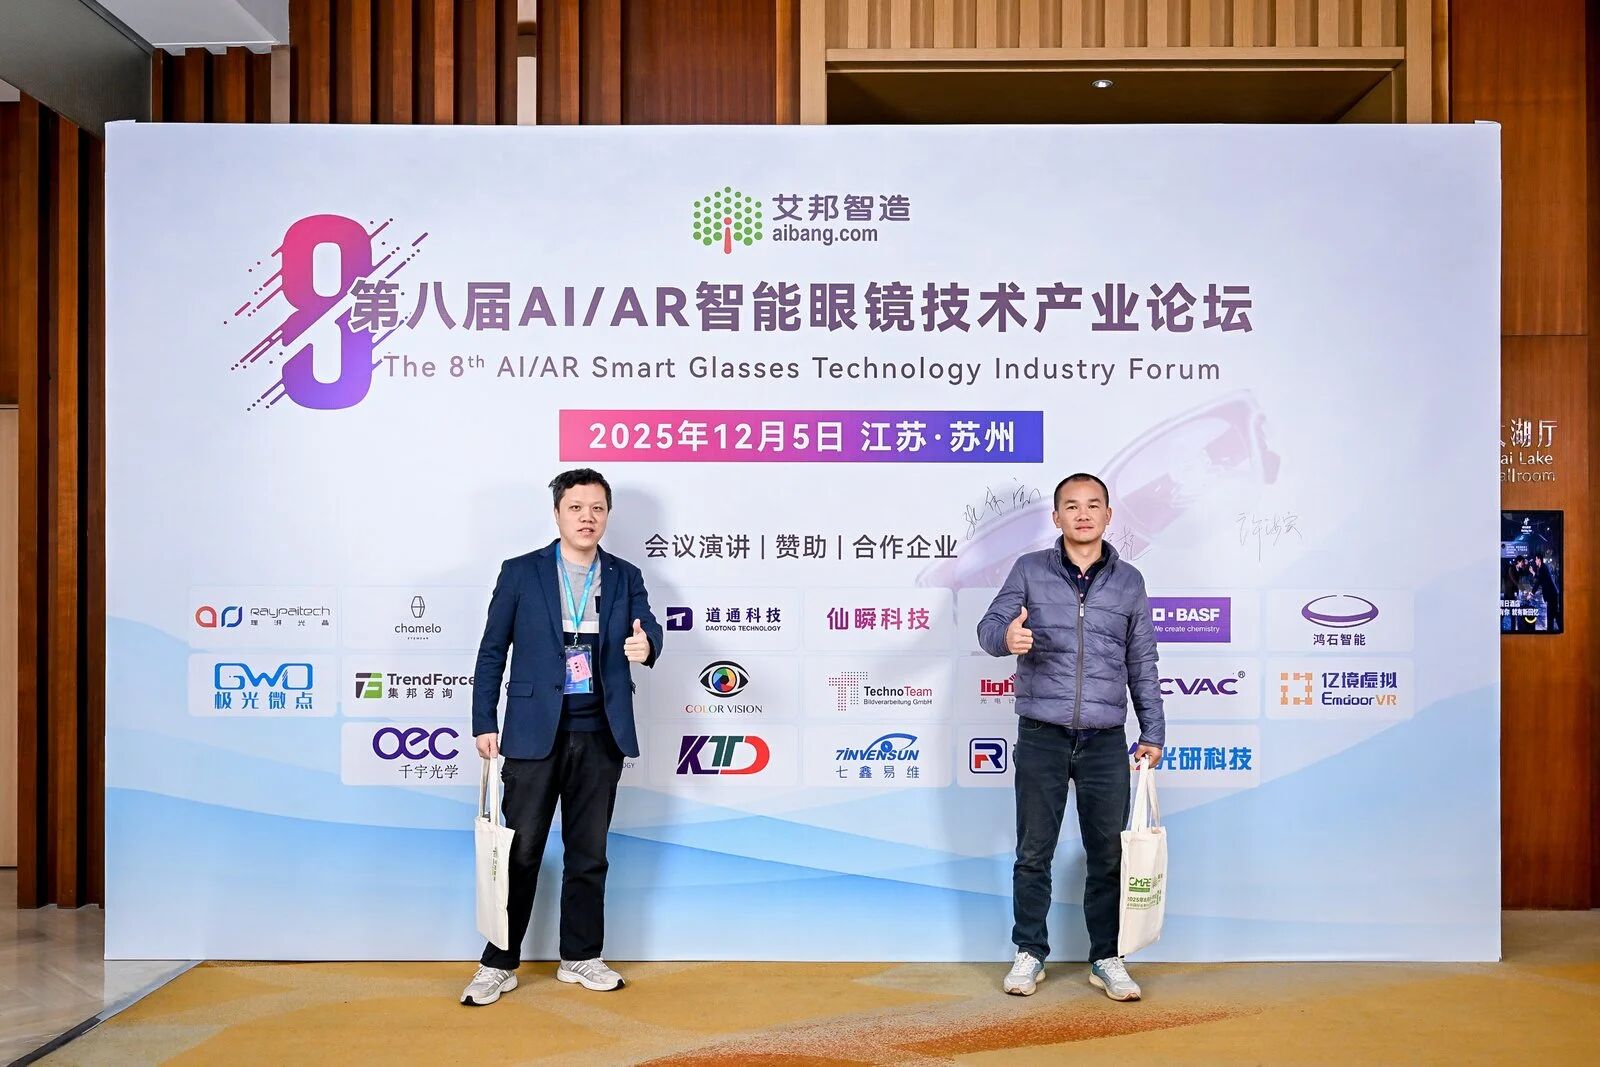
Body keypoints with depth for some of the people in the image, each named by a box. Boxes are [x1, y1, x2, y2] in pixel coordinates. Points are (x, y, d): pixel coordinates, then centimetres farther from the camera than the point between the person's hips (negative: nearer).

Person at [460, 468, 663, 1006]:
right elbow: (492, 652, 2)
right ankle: (498, 965, 16)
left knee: (588, 852, 12)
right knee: (520, 851, 3)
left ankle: (580, 957, 25)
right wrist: (484, 724, -3)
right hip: (534, 733, -2)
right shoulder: (520, 573, 2)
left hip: (600, 736, 2)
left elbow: (646, 628, -7)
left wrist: (645, 644, -32)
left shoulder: (625, 577, 8)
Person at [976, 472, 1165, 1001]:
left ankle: (1107, 959, 22)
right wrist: (1007, 635, -28)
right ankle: (1030, 953, 21)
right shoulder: (1029, 570, 3)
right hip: (1041, 736, -1)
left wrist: (1153, 731, 9)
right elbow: (989, 624, -4)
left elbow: (1143, 663, 12)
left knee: (1109, 853, 8)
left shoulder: (1129, 581, 9)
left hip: (1105, 740, 2)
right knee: (1033, 852, 6)